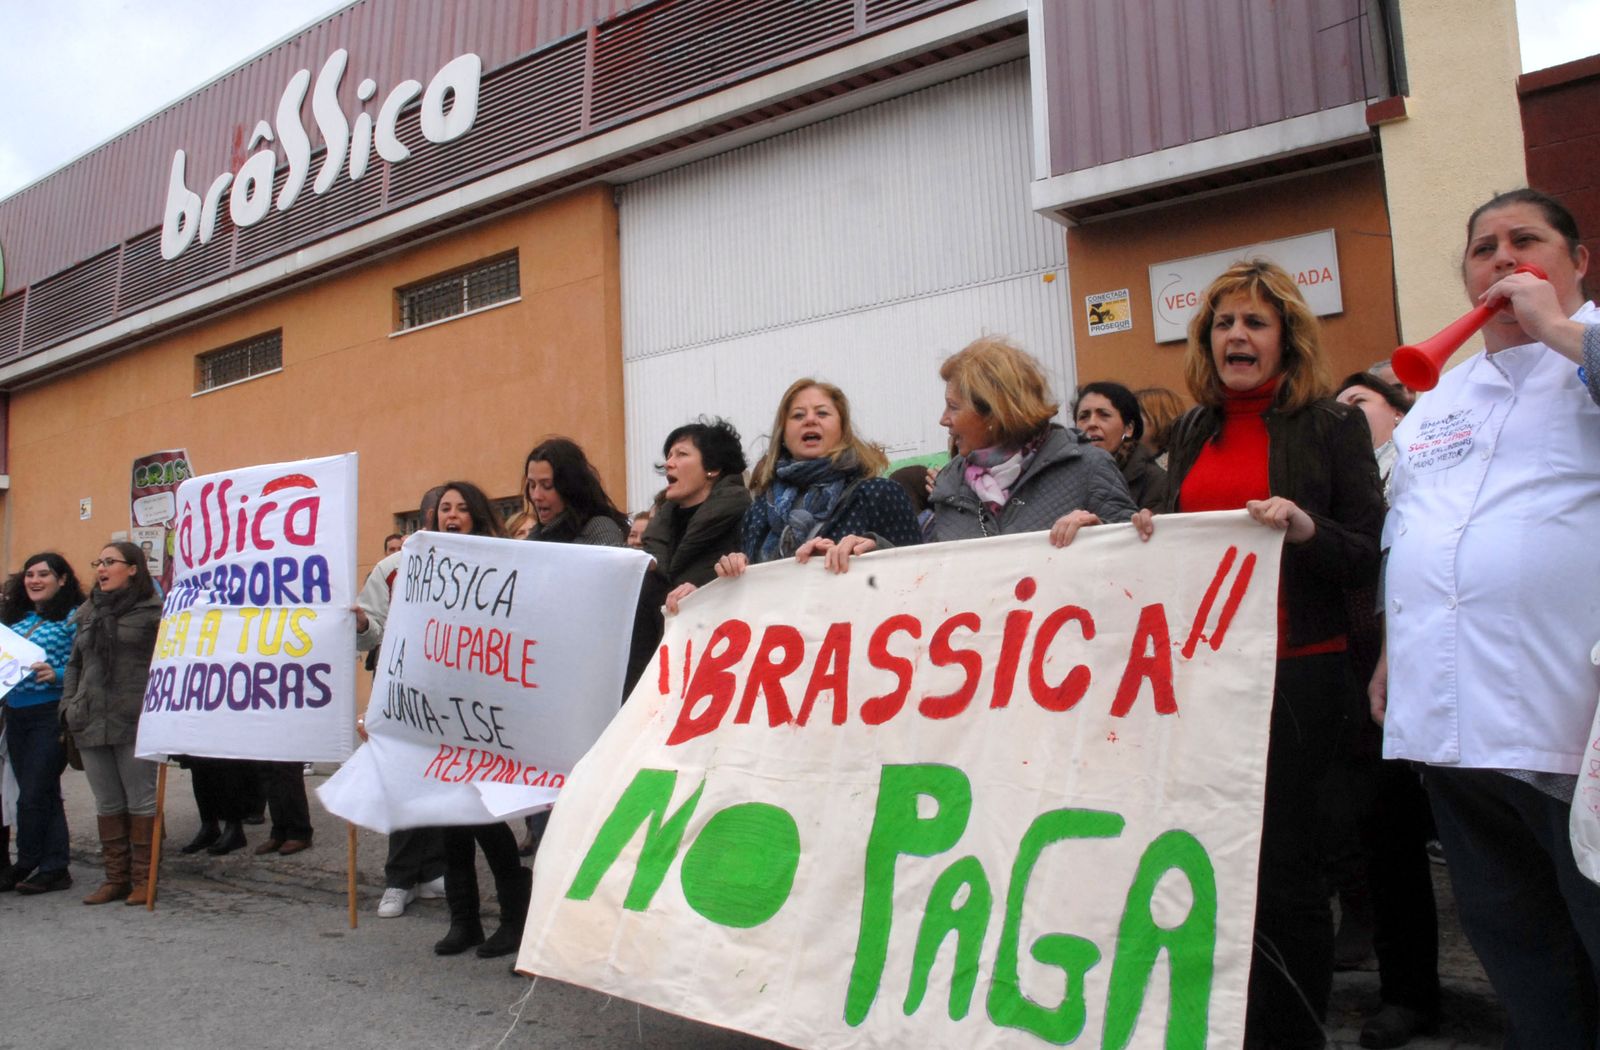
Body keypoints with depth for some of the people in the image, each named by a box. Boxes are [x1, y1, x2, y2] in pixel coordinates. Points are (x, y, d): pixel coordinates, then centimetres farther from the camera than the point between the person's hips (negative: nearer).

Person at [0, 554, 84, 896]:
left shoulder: (73, 618, -6)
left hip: (51, 713, -7)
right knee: (43, 794, 12)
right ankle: (52, 868, 20)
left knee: (34, 794, -3)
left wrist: (56, 675, -27)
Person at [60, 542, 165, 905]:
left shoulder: (152, 611, -3)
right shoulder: (88, 613, 16)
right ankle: (115, 876, 20)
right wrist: (68, 706, 11)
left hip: (135, 724, -6)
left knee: (141, 801, 1)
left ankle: (142, 878, 10)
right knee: (107, 804, 11)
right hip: (91, 724, 6)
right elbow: (74, 664, 22)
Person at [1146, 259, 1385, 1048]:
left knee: (1283, 870, 1)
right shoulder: (1193, 432, 13)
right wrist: (1144, 536, -2)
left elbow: (1372, 559, -3)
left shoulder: (1332, 425, 0)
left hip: (1298, 678, -4)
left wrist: (1305, 529, -21)